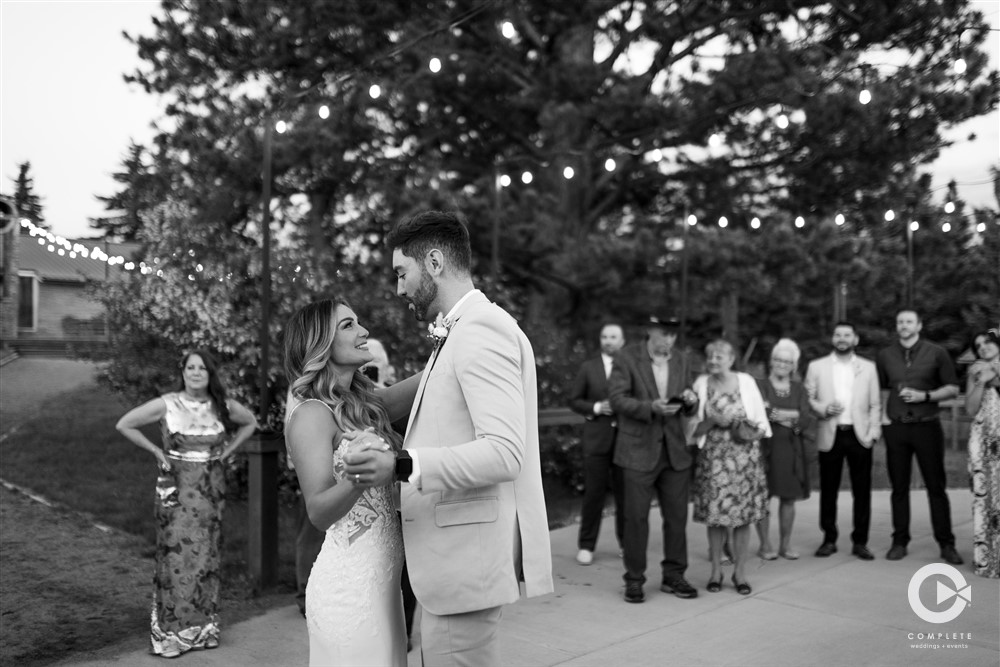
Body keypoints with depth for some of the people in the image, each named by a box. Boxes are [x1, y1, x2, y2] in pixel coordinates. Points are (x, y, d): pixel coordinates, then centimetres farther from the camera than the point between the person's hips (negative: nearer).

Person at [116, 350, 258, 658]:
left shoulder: (224, 406, 0)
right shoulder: (166, 405, -8)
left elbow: (250, 423, 18)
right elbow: (124, 424, 0)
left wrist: (227, 451, 7)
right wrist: (156, 451, -3)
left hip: (211, 490, 3)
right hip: (176, 488, -3)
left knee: (206, 556, 8)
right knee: (177, 556, -2)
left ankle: (204, 627, 20)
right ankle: (171, 631, 10)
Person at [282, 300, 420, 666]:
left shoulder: (366, 403, 10)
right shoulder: (311, 413, -14)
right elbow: (319, 513, -23)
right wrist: (356, 479, -42)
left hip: (381, 578, 8)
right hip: (349, 581, -8)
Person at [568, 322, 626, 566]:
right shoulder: (588, 367, 7)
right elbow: (574, 401, 5)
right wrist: (596, 408, -10)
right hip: (596, 438, -1)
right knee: (594, 493, -1)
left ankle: (626, 542, 20)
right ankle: (586, 546, 9)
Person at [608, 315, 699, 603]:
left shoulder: (681, 360, 9)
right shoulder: (627, 358, -5)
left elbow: (687, 407, 15)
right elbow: (617, 399, -11)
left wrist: (690, 400, -9)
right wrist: (651, 407, -25)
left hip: (674, 449, 4)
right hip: (638, 449, -4)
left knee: (677, 515, 8)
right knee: (636, 517, 0)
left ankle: (673, 575, 22)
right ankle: (634, 580, 13)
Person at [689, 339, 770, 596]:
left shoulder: (746, 382, 2)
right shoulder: (701, 384, 2)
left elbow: (762, 422, 6)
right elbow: (693, 428, 3)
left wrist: (754, 431, -14)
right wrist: (712, 420, -14)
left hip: (745, 456, 0)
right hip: (713, 457, 0)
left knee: (743, 515, 2)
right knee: (714, 515, 0)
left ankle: (740, 572, 14)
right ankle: (716, 571, 14)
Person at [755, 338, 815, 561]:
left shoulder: (799, 389, 12)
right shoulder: (760, 386, 2)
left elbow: (808, 419, -1)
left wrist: (775, 413, -12)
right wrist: (792, 416, -13)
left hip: (792, 449, 3)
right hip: (766, 448, -3)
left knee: (789, 498, 5)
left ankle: (786, 544, 15)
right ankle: (765, 545, 7)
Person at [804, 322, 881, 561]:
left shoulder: (868, 367, 10)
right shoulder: (817, 366, 7)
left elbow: (875, 404, 7)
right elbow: (807, 399, 5)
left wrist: (873, 433, -4)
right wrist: (824, 408, -14)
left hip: (859, 436, 1)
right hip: (830, 436, 0)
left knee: (862, 491, 2)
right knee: (828, 490, 4)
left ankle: (860, 541, 12)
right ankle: (829, 539, 16)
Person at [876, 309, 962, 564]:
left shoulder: (936, 353, 1)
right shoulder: (884, 356, 8)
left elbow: (953, 389, 3)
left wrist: (925, 396, -12)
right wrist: (883, 415, 3)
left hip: (927, 426, -2)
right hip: (895, 427, 2)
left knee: (936, 486, 0)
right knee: (899, 487, 5)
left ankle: (946, 544, 7)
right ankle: (900, 541, 12)